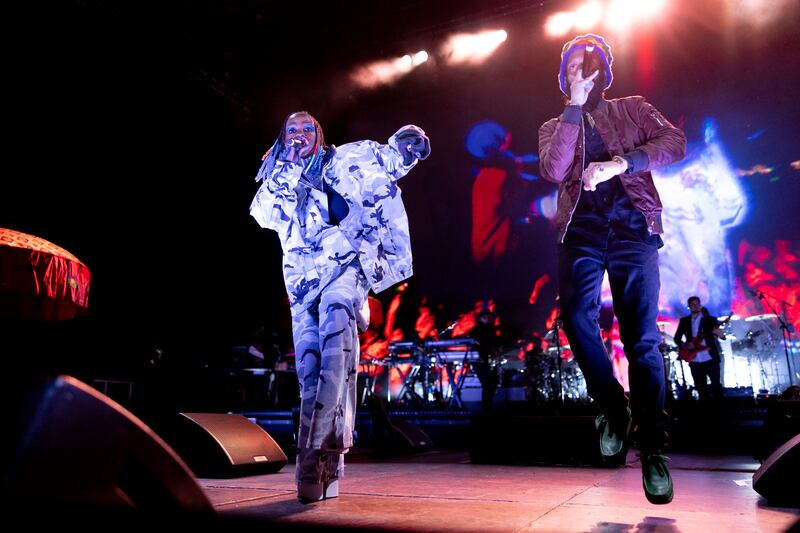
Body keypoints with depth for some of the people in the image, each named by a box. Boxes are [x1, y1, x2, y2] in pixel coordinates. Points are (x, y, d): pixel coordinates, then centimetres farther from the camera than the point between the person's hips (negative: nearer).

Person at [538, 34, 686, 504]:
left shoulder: (633, 109, 18)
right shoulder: (554, 126, 19)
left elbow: (675, 142, 0)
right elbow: (553, 171, -3)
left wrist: (620, 162, -15)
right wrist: (574, 105, -3)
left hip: (632, 227, -1)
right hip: (582, 229, 1)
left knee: (642, 336, -8)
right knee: (577, 317, -20)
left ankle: (653, 448, -1)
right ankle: (614, 407, 4)